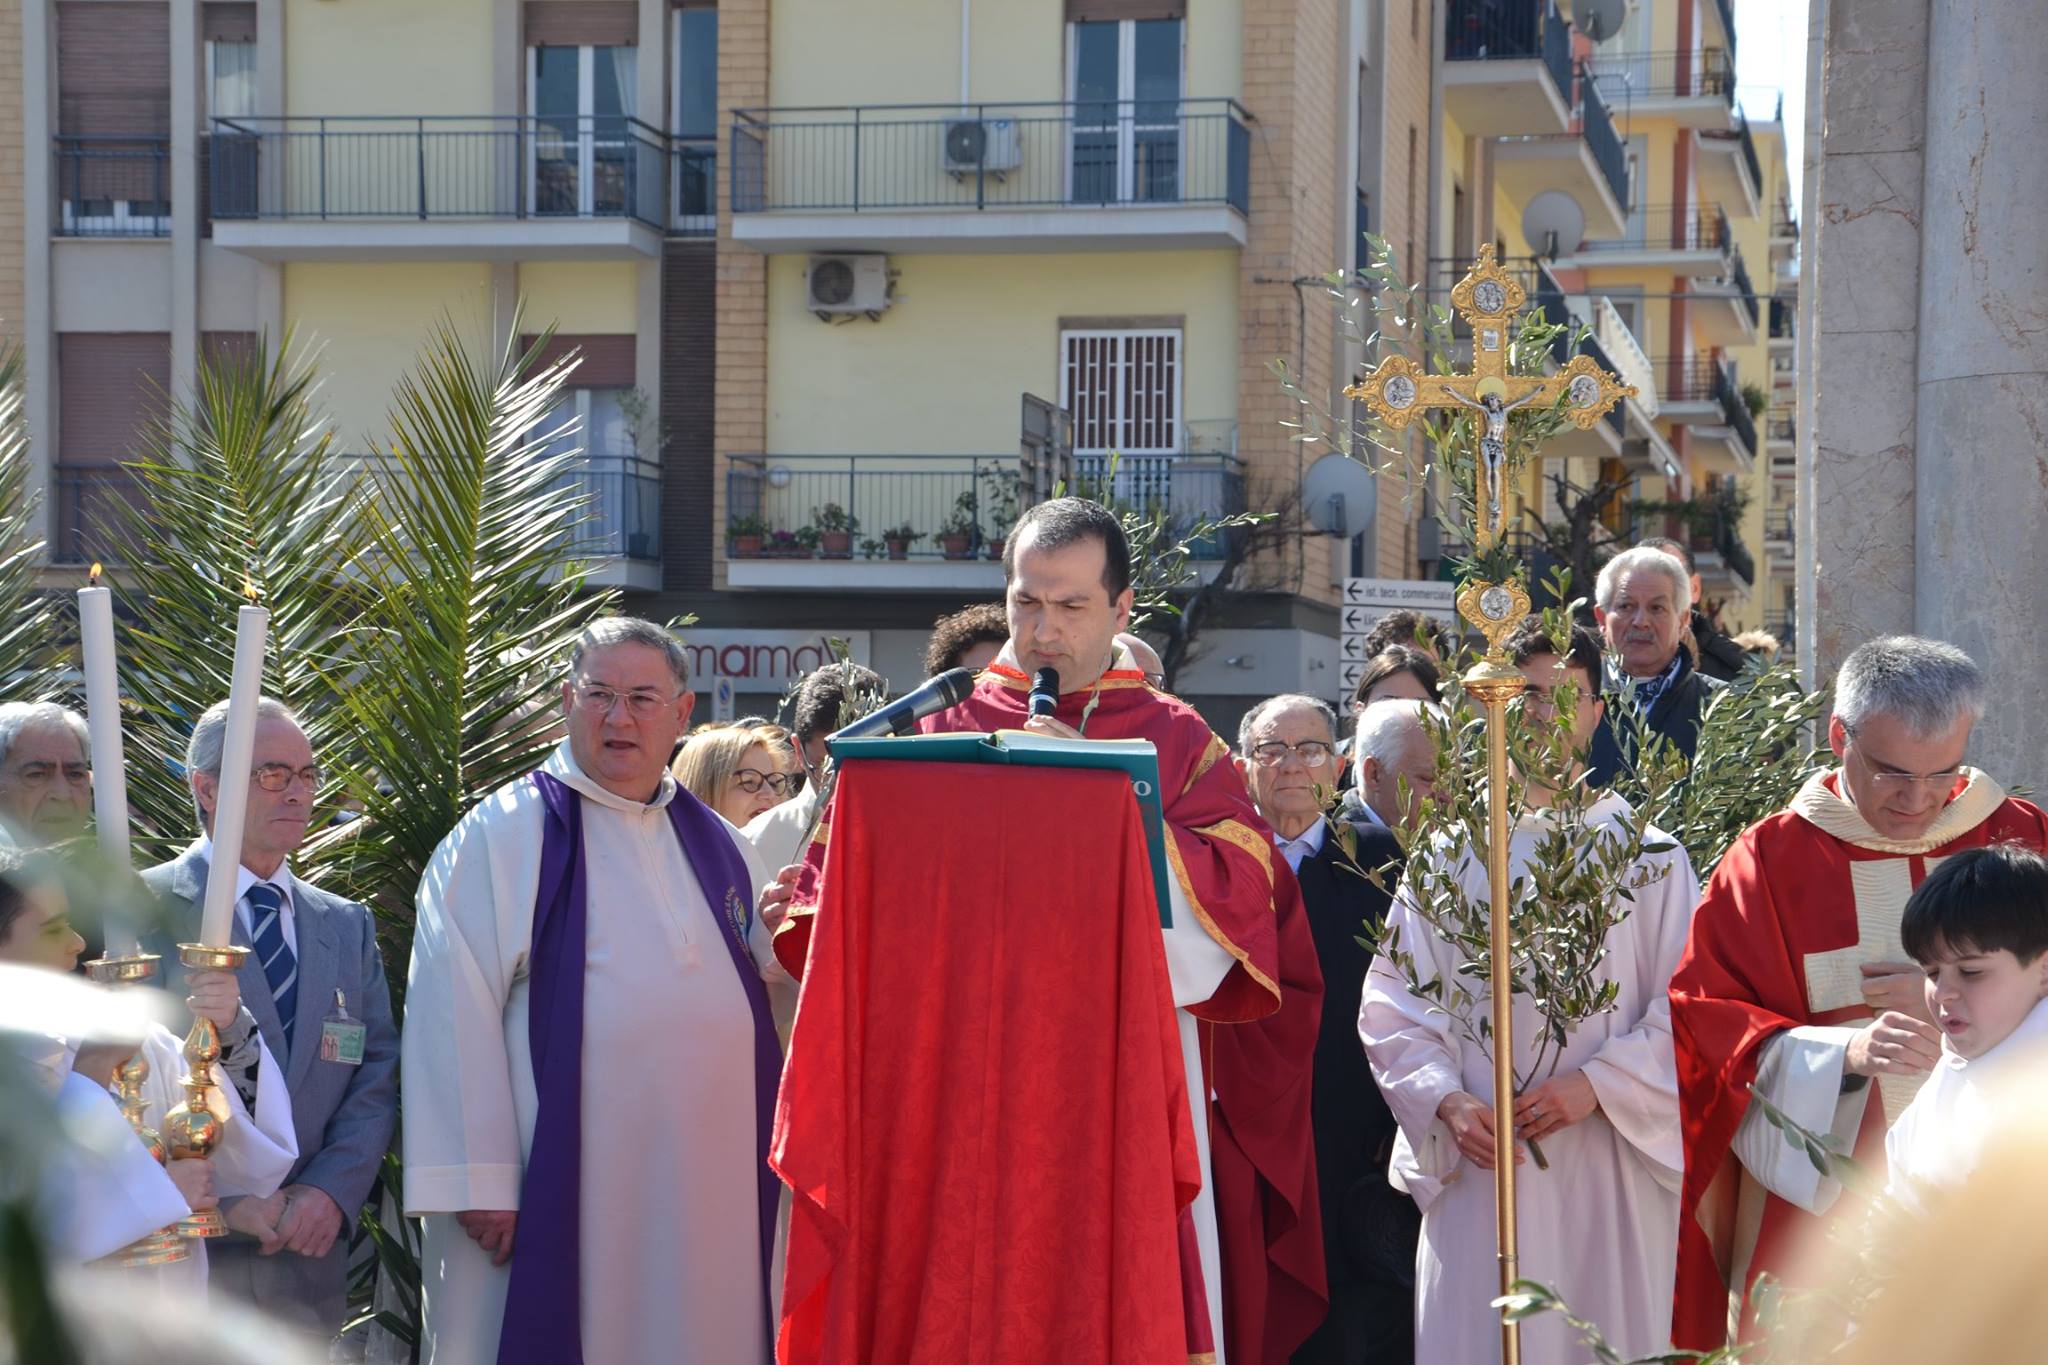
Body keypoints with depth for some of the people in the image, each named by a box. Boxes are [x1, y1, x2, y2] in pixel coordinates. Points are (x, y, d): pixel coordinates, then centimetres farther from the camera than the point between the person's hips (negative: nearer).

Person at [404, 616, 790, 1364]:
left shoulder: (718, 846, 16)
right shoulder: (501, 837, -1)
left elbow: (763, 997, 24)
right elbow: (454, 1016, -8)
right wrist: (479, 1182, -14)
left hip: (708, 1191, 5)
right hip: (561, 1192, -5)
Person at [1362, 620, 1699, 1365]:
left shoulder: (1648, 856, 6)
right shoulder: (1450, 855, 10)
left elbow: (1683, 1008, 0)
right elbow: (1393, 1005, 7)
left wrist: (1595, 1087, -12)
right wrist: (1447, 1101, -8)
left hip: (1610, 1173, -1)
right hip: (1476, 1165, 1)